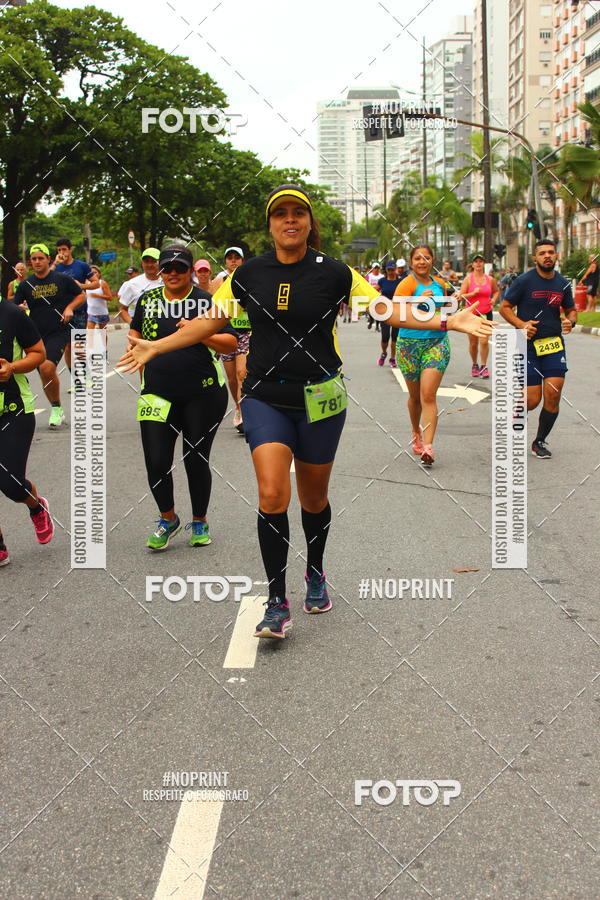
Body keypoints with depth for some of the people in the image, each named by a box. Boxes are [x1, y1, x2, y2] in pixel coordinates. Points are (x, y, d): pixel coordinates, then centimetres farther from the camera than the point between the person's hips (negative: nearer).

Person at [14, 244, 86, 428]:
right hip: (36, 335, 4)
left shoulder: (62, 279, 0)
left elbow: (81, 295, 11)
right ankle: (57, 411, 24)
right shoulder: (25, 285, 5)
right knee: (45, 374, 7)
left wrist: (70, 308, -6)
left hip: (59, 332, -4)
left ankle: (57, 408, -6)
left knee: (47, 367, -24)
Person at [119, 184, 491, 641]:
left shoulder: (334, 273, -2)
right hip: (266, 397, 0)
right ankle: (277, 603, -5)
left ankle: (315, 573, 40)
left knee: (314, 497, 11)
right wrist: (156, 346, 6)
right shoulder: (249, 274, 3)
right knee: (272, 495, -15)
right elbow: (209, 321, 11)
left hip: (320, 398, 0)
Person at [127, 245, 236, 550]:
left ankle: (199, 522, 27)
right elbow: (135, 332, 25)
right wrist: (135, 343, 2)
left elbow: (231, 343, -4)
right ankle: (168, 519, 20)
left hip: (202, 396, -2)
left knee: (196, 461, 4)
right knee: (157, 462, -5)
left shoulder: (206, 301, -1)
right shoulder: (148, 299, 9)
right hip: (158, 395, 2)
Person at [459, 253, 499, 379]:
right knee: (473, 343, 6)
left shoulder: (490, 279, 4)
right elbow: (461, 296, -6)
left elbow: (496, 291, 22)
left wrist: (494, 299, 3)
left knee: (484, 341, -10)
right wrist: (473, 293, -20)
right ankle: (474, 365, 26)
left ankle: (484, 366, 2)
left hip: (486, 314, 1)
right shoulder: (468, 279, -3)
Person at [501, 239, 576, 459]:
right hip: (529, 344, -4)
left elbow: (571, 310, 20)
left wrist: (570, 321, -4)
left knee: (553, 395, -6)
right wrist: (522, 325, -17)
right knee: (533, 400, -7)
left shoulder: (563, 283, 7)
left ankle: (540, 442, 13)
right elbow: (504, 307, -2)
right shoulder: (524, 281, -6)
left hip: (554, 344, 4)